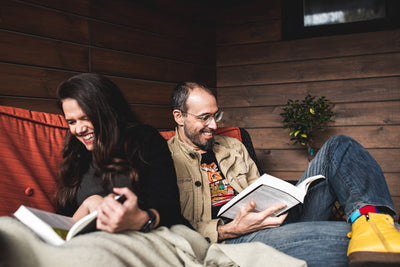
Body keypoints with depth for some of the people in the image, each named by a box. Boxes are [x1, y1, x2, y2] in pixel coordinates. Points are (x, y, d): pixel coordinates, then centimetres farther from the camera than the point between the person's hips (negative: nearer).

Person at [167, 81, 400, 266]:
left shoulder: (233, 146, 25)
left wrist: (278, 202, 3)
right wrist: (230, 230, -21)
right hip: (229, 241, -7)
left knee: (338, 147, -10)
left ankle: (368, 214, -33)